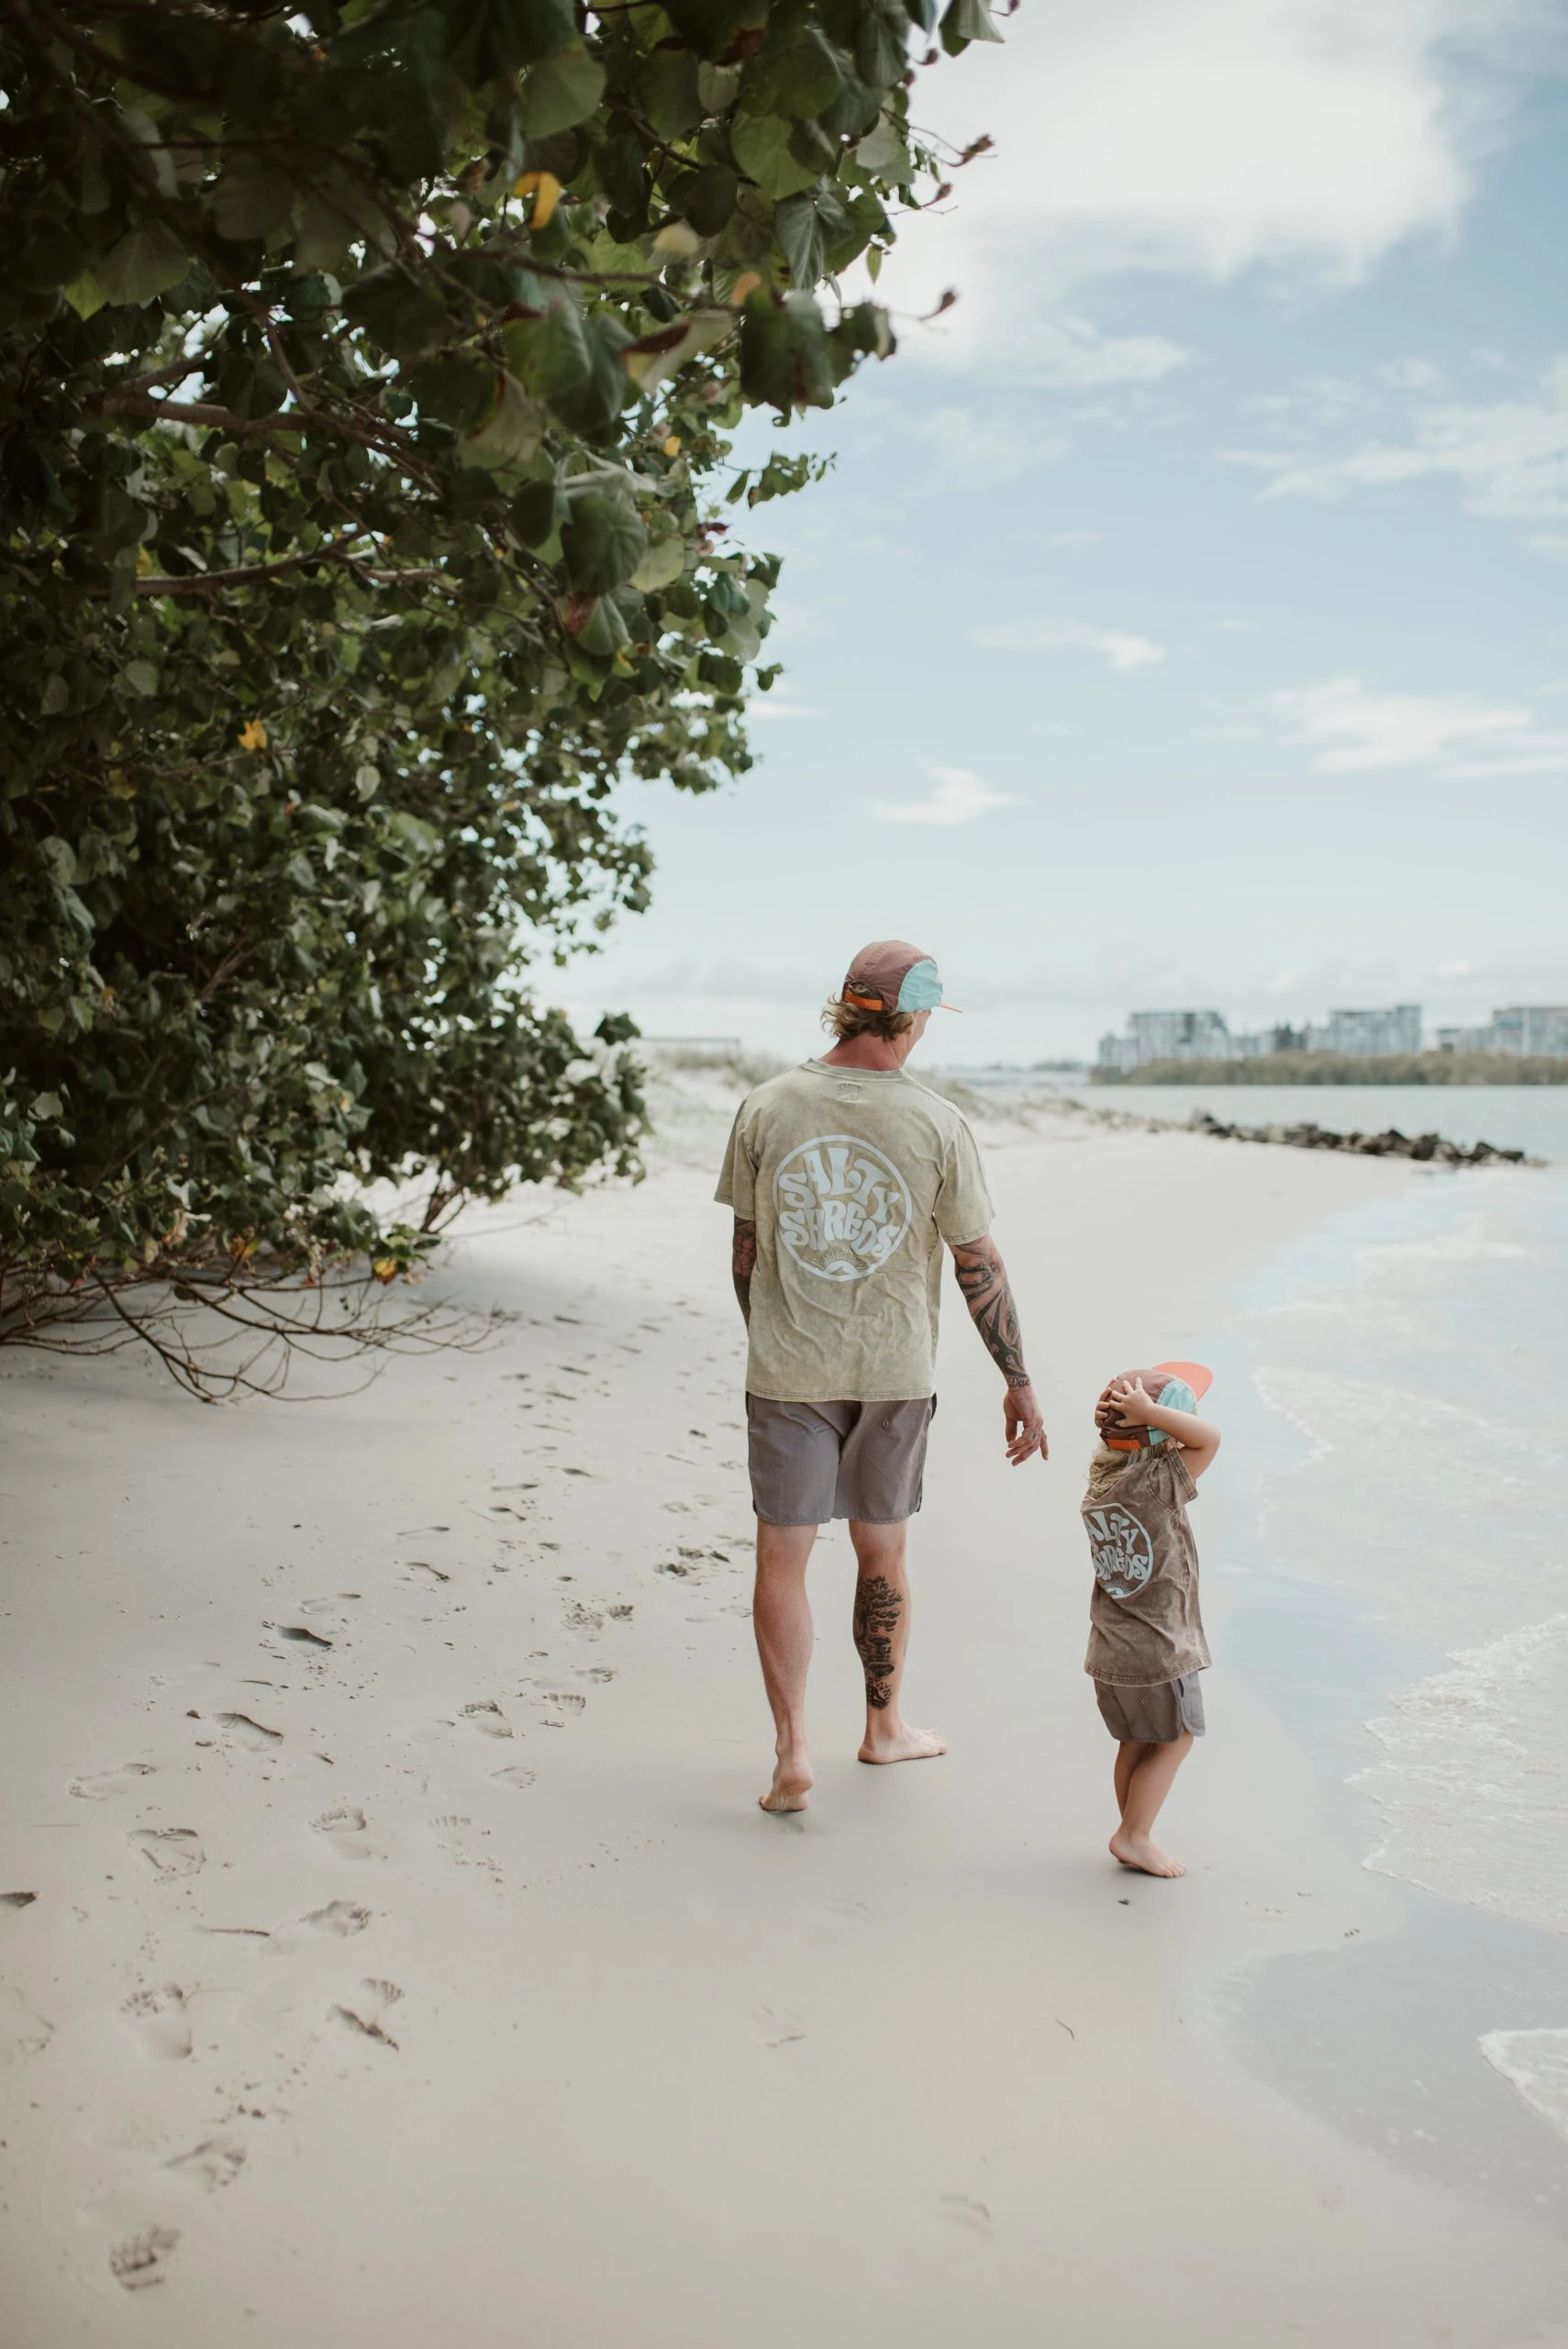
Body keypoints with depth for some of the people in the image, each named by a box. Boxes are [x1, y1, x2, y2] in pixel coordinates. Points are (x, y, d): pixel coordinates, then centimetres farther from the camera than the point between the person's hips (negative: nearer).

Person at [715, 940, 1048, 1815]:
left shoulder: (767, 1108, -6)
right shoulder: (937, 1124, -10)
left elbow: (746, 1249, 3)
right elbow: (980, 1266, -5)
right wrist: (1019, 1384, 4)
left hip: (786, 1368, 0)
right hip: (894, 1371, 0)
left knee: (782, 1557, 7)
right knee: (883, 1552, 16)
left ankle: (792, 1751, 1)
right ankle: (886, 1726, 32)